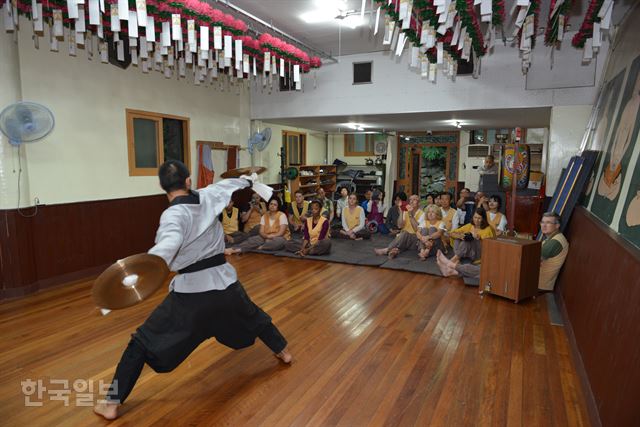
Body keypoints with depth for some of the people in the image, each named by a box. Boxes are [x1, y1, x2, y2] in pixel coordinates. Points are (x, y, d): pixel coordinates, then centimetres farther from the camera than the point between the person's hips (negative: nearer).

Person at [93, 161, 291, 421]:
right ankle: (283, 351, 50)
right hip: (224, 282, 6)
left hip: (192, 290, -5)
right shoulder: (207, 197, -1)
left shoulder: (173, 214, -17)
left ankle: (111, 403, 14)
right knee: (253, 315, 33)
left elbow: (167, 246, -38)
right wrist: (248, 182, 42)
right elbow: (230, 184, 20)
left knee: (143, 341, 9)